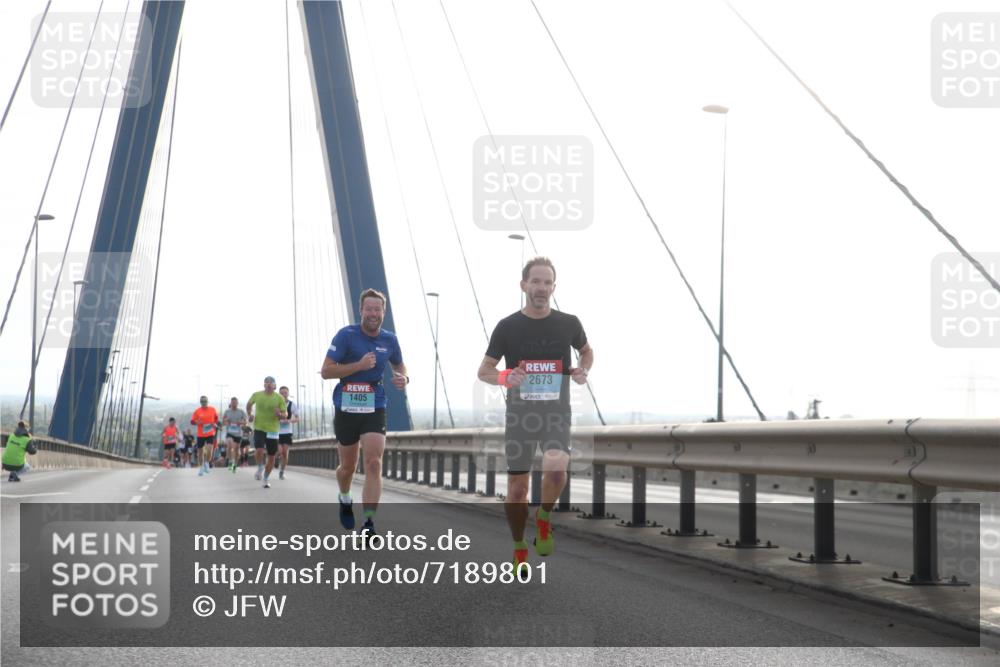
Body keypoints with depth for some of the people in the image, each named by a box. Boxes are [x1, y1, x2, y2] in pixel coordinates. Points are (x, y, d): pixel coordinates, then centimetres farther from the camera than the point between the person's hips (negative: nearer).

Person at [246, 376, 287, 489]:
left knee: (271, 456, 5)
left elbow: (284, 415, -1)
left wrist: (279, 414, -23)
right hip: (259, 428, -1)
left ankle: (266, 478, 25)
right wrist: (249, 415, 4)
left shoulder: (279, 398, -4)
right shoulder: (257, 395, 0)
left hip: (272, 430, 1)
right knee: (259, 450, -23)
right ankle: (260, 467, 9)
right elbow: (249, 404, 20)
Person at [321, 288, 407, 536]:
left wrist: (403, 378, -1)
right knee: (348, 466, 13)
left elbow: (399, 365, 23)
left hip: (375, 409, 2)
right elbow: (326, 371, -12)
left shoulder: (390, 340, 4)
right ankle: (345, 500, 46)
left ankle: (369, 523, -16)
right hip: (346, 409, -1)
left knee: (374, 464, -14)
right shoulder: (346, 335, -9)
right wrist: (359, 365, -23)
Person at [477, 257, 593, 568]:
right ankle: (519, 552, 26)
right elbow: (484, 371, 4)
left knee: (556, 469, -28)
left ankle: (543, 519, 2)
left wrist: (583, 370, -2)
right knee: (517, 489, 6)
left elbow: (587, 350, 20)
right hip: (519, 413, 1)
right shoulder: (508, 326, -3)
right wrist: (504, 377, -18)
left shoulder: (568, 323, 0)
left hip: (556, 413, 0)